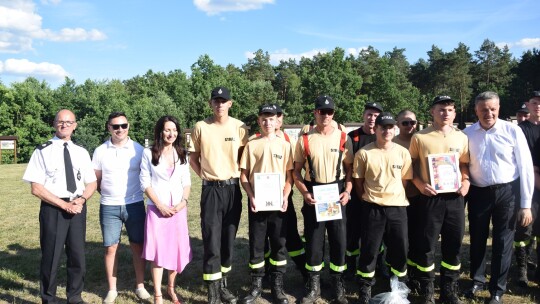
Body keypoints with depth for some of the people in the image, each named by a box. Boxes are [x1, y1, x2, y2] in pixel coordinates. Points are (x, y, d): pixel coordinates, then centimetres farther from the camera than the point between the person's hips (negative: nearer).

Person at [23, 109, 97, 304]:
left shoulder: (81, 152, 9)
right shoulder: (43, 151, -4)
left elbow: (92, 183, 11)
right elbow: (36, 188, -10)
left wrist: (81, 199, -9)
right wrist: (64, 205, -15)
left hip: (78, 208, 4)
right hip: (53, 208, -4)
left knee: (77, 256, 12)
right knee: (51, 257, 5)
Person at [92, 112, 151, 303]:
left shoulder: (138, 149, -2)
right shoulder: (100, 151, 1)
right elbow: (96, 180, 9)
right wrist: (109, 194, 8)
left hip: (135, 205, 0)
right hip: (109, 207, 1)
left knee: (138, 246, 7)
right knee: (110, 248, 6)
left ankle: (140, 286, 20)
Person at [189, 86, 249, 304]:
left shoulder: (239, 127, 0)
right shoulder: (201, 127, -1)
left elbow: (244, 156, 8)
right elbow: (193, 158, 8)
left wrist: (236, 173, -1)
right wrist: (204, 176, 1)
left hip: (233, 189, 2)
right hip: (211, 190, -1)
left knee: (229, 240, 12)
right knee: (211, 242, -1)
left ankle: (222, 285, 30)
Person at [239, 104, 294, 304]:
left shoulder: (284, 145, 4)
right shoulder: (251, 145, 3)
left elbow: (289, 175, 5)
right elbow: (243, 175, 3)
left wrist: (285, 197, -9)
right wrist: (251, 197, -10)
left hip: (278, 202, 1)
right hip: (256, 202, 0)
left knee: (279, 244, 7)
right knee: (256, 244, 6)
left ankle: (277, 286, 20)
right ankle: (256, 285, 21)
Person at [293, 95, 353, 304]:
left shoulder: (343, 138, 1)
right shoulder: (305, 139, 0)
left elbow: (350, 168, 6)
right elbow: (297, 170, 4)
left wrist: (347, 191, -8)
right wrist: (305, 193, -9)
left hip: (336, 193, 0)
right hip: (313, 194, 0)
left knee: (339, 240, 5)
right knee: (313, 240, 6)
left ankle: (338, 286, 22)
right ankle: (314, 287, 21)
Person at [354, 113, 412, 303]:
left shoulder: (403, 153, 1)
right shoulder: (364, 153, -6)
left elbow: (405, 180, 9)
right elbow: (358, 181, 2)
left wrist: (392, 195, 4)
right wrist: (370, 197, 1)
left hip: (397, 207, 2)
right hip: (372, 208, -2)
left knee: (400, 249, 10)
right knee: (369, 250, 4)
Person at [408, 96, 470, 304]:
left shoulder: (461, 137, 6)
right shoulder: (419, 137, -4)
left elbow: (464, 163, 16)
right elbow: (410, 164, 3)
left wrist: (466, 181, -1)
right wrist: (420, 184, -10)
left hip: (455, 197, 3)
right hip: (430, 197, -3)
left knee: (454, 245, 10)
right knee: (426, 245, 3)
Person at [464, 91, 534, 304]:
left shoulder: (512, 131, -7)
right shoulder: (467, 134, -3)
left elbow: (525, 167, -5)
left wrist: (526, 204, -6)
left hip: (507, 192, -1)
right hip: (478, 193, 2)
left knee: (502, 242, 9)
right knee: (477, 240, 16)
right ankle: (477, 280, 40)